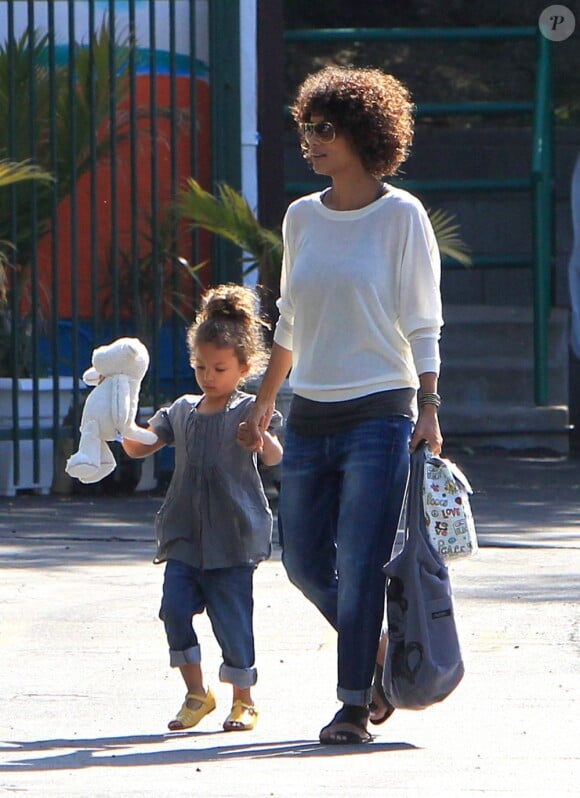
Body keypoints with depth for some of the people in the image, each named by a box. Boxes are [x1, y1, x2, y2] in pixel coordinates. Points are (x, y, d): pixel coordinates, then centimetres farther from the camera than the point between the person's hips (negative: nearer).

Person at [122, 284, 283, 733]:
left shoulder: (248, 412, -4)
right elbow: (139, 447, 16)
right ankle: (196, 693, 7)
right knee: (175, 607, -8)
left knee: (232, 619, -1)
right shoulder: (182, 411, 12)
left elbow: (276, 458, -18)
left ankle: (244, 700, 15)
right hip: (184, 535, 4)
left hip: (233, 536, -4)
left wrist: (262, 439, -41)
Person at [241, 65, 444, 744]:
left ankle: (355, 705, -3)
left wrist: (428, 408, -10)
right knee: (303, 561, 7)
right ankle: (376, 656, 27)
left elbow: (422, 323, -3)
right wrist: (264, 402, 22)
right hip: (309, 414, 6)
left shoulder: (401, 216, -4)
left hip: (379, 412, -6)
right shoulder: (302, 217, 10)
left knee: (359, 564, -9)